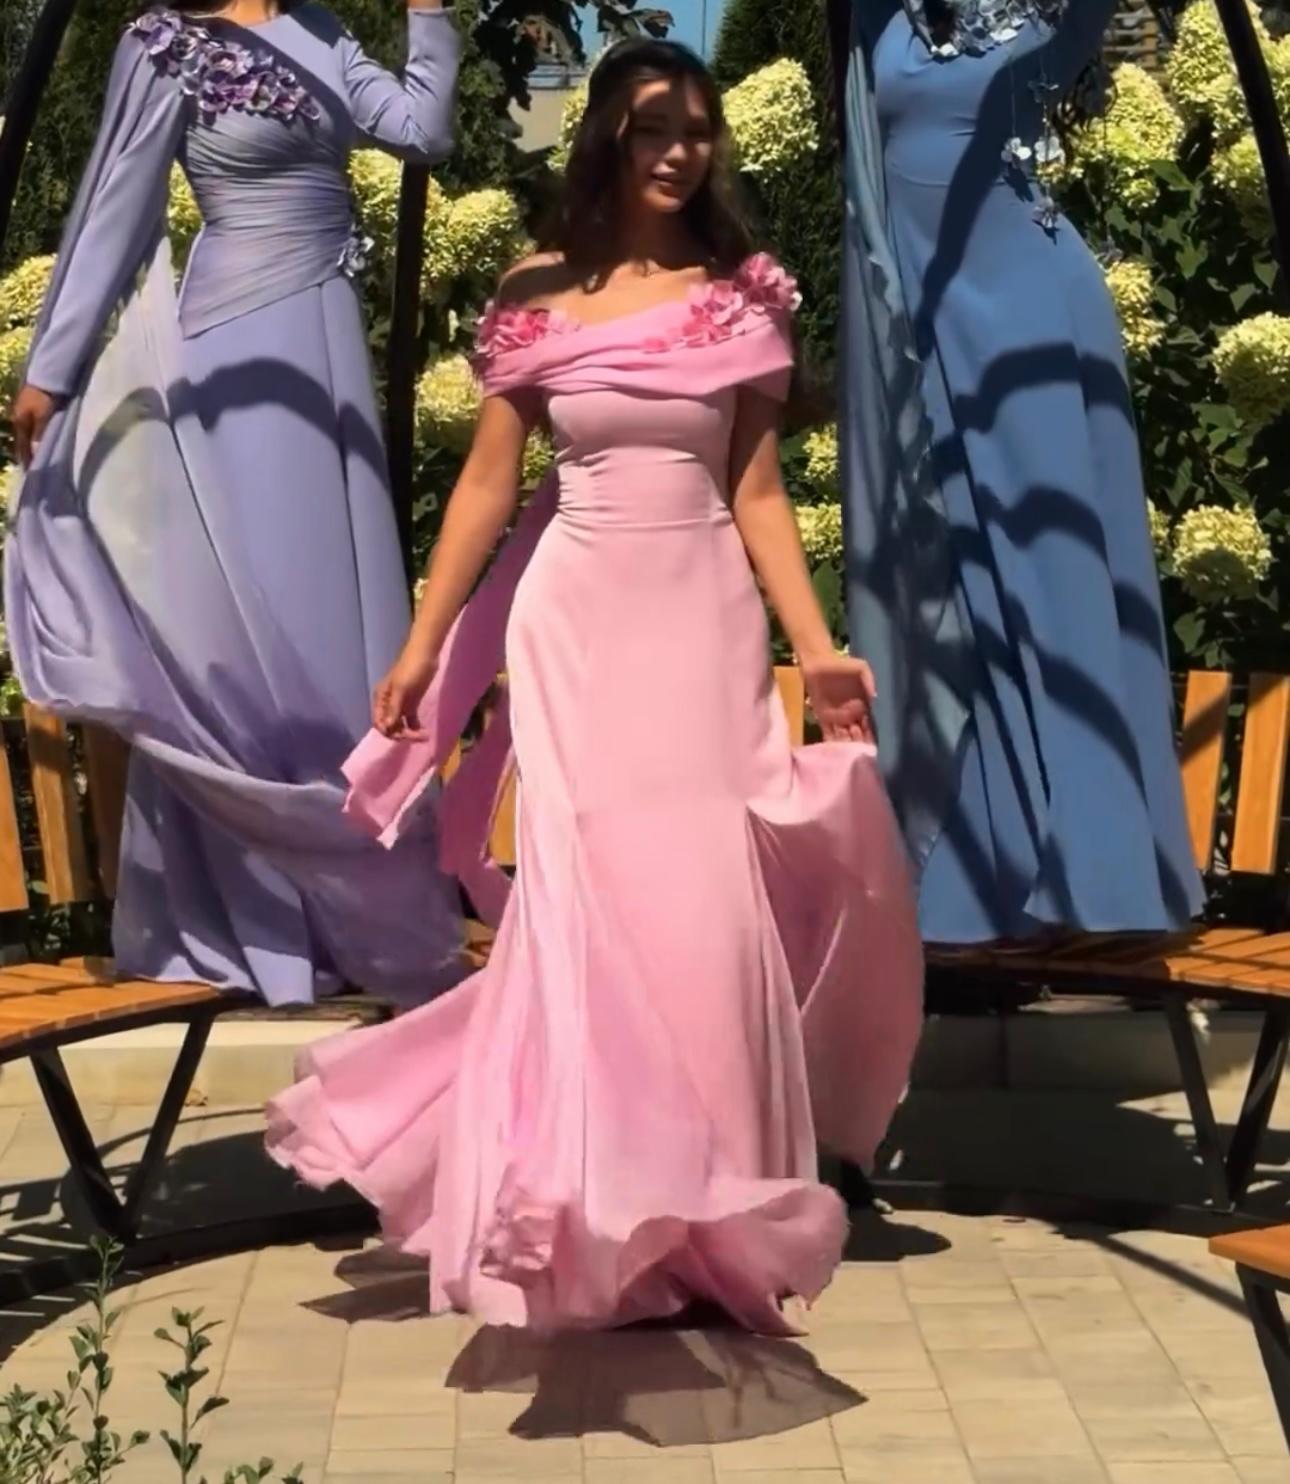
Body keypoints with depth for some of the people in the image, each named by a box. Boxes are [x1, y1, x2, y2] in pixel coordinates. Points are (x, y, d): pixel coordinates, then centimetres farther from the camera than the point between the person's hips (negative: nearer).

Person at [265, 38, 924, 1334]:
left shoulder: (742, 298, 5)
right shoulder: (537, 294, 3)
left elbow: (758, 493, 4)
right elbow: (487, 481, 5)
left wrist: (817, 647, -5)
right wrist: (421, 645, 2)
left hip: (703, 613, 1)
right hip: (576, 613, -1)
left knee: (700, 895, -1)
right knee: (590, 891, -1)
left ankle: (698, 1203, 14)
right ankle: (600, 1206, 10)